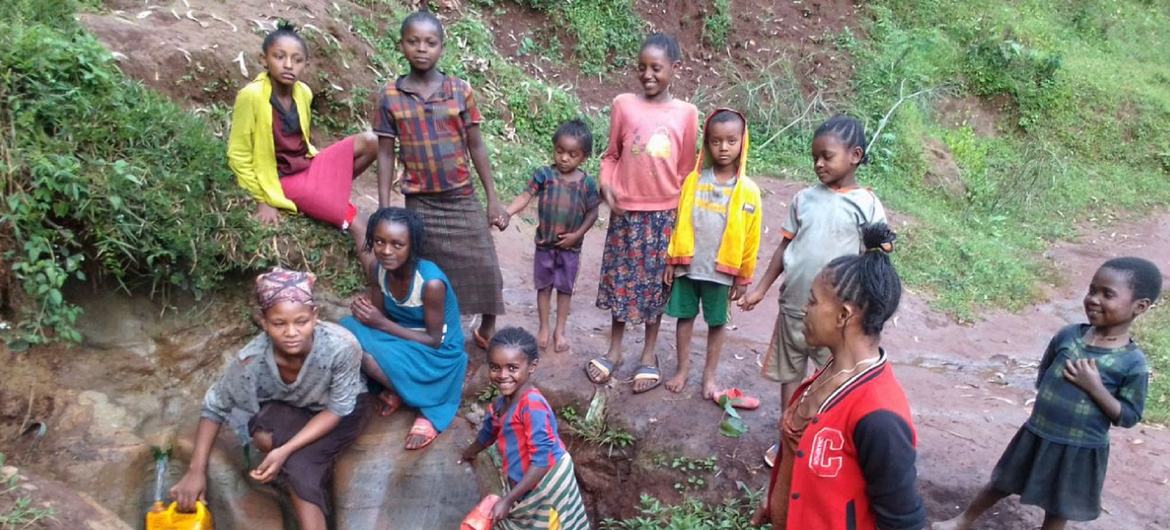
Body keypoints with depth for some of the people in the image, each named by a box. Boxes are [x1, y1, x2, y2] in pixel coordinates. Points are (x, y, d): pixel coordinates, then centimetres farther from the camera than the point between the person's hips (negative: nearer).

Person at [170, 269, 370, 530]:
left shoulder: (341, 346, -37)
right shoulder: (250, 360, -30)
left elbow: (337, 409, -24)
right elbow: (214, 407, -12)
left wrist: (286, 450, -35)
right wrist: (196, 470, -17)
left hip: (343, 409, -3)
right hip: (287, 409, 3)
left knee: (299, 466, -29)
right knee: (264, 436, -29)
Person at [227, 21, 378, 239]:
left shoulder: (303, 92, -2)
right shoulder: (251, 96, -20)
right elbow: (238, 156, -13)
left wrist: (325, 166, 7)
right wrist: (263, 200, -11)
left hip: (309, 165, 7)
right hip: (285, 180, -7)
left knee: (369, 142, -7)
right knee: (355, 225, -19)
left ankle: (331, 192, 5)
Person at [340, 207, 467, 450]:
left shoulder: (431, 282, -29)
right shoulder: (378, 268, -10)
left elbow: (434, 340, -20)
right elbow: (380, 316, 1)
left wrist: (382, 323, -25)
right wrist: (364, 307, -23)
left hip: (436, 354, -6)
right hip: (400, 342, 6)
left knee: (368, 355, -29)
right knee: (348, 328, -18)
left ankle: (428, 408, -8)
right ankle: (394, 389, 0)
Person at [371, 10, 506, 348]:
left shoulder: (461, 91, -2)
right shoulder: (390, 97, -3)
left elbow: (476, 147, 2)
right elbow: (386, 155, 0)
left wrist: (493, 200, 1)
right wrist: (384, 211, -4)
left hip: (463, 199, 1)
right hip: (419, 204, -1)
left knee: (484, 270, 4)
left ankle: (487, 330, 27)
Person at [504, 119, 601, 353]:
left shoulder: (587, 183, -8)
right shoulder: (544, 174, -10)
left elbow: (592, 212, -2)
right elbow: (525, 196, -16)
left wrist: (577, 234, -13)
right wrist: (506, 213, -32)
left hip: (570, 247, 0)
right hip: (544, 243, 0)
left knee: (565, 288, 12)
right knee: (544, 286, 13)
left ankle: (560, 331, 28)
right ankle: (544, 329, 29)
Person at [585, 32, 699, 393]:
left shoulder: (686, 113, -2)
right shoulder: (624, 104, -2)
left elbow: (686, 169, 4)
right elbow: (611, 155, 5)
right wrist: (606, 186, -11)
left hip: (665, 212, 0)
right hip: (626, 209, 0)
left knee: (656, 282, 9)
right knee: (621, 278, 9)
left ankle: (649, 355, 23)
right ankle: (614, 350, 26)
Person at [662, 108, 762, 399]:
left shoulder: (748, 190, -8)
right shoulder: (693, 180, -4)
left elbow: (750, 238, -2)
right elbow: (680, 223, 3)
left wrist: (743, 277, 0)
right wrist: (671, 260, 4)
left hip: (721, 270, -1)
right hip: (687, 265, 1)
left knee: (716, 323, 12)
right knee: (685, 316, 12)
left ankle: (709, 375, 26)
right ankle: (683, 369, 29)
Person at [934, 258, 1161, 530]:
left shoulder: (1134, 363, -17)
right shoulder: (1068, 335, -8)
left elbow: (1129, 417, -14)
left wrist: (1094, 387, -24)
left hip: (1081, 450, -3)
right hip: (1038, 434, 3)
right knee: (1000, 484, 21)